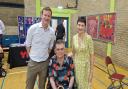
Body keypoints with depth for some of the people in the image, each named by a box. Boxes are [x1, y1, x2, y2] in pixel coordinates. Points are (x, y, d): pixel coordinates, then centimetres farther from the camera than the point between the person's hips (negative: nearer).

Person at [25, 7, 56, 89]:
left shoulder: (52, 31, -3)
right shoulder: (33, 28, -10)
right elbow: (28, 45, -1)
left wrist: (45, 56, 6)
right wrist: (33, 56, 1)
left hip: (45, 63, 2)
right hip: (33, 62, -1)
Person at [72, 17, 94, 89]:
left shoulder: (88, 38, -16)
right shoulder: (74, 37, -2)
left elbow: (92, 55, -12)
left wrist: (91, 70, -11)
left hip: (85, 65, -4)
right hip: (76, 65, 4)